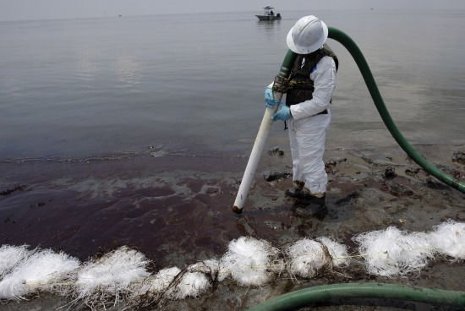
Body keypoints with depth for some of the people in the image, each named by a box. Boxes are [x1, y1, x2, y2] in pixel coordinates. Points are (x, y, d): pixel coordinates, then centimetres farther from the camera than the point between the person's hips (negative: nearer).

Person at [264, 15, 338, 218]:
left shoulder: (325, 63, -26)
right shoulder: (300, 51, 0)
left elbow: (319, 102, -25)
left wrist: (290, 112, -22)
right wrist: (271, 88, -10)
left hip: (312, 119, -8)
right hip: (296, 115, 9)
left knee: (311, 161, 1)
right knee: (298, 156, 22)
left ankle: (318, 202, 16)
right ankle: (300, 189, 41)